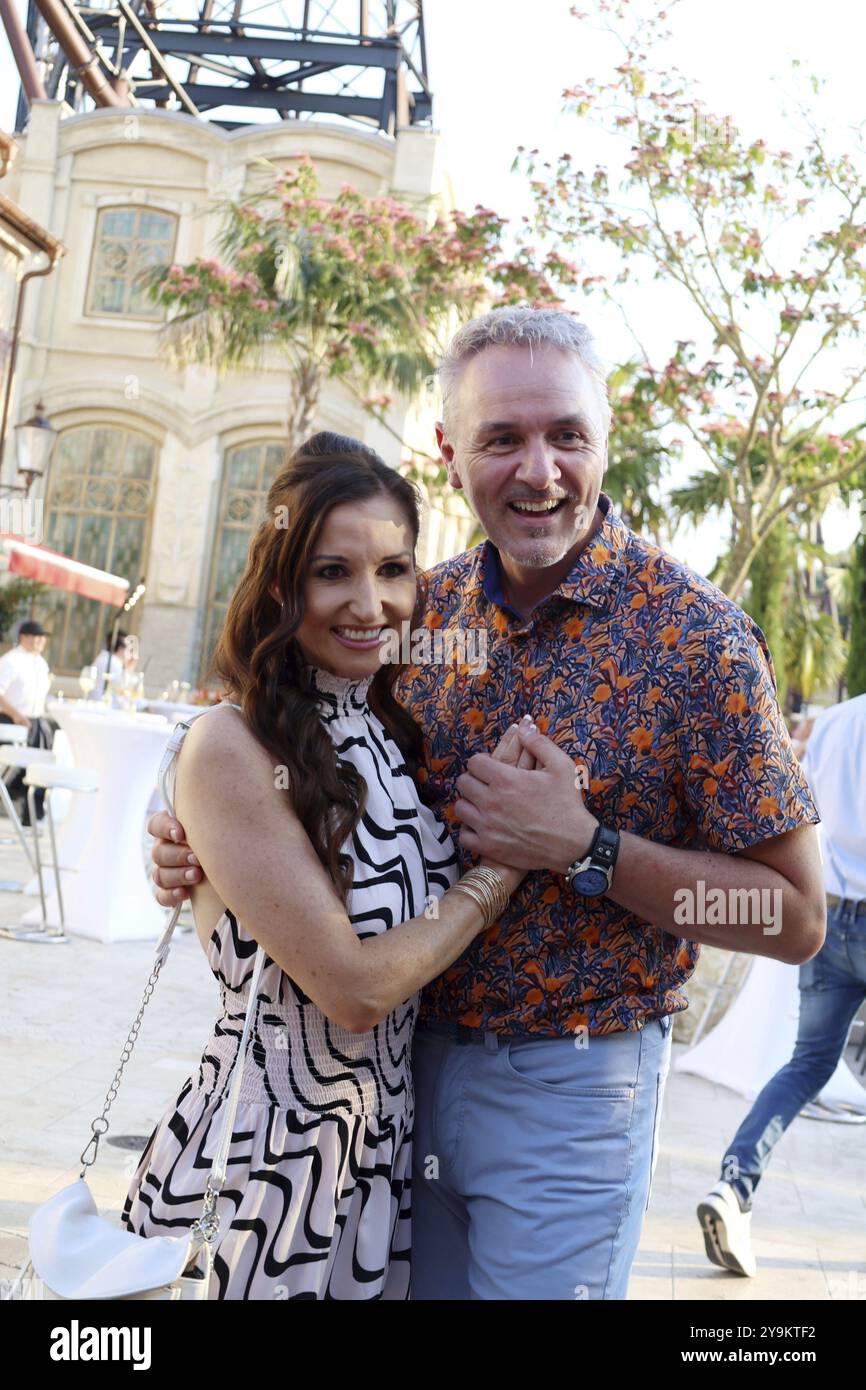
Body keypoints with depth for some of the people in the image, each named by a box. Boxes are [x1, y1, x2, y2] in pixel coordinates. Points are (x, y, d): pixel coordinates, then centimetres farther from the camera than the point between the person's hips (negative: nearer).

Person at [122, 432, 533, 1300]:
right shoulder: (230, 747, -20)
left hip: (389, 1148, 6)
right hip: (265, 1162, -6)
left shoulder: (398, 733, 2)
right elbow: (355, 989, -22)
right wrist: (505, 855, -15)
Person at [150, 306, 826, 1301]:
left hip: (570, 1094, -4)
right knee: (414, 1284, 20)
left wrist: (585, 849, -25)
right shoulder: (426, 608, -1)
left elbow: (796, 918, -14)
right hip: (410, 1062, 5)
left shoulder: (696, 638, -16)